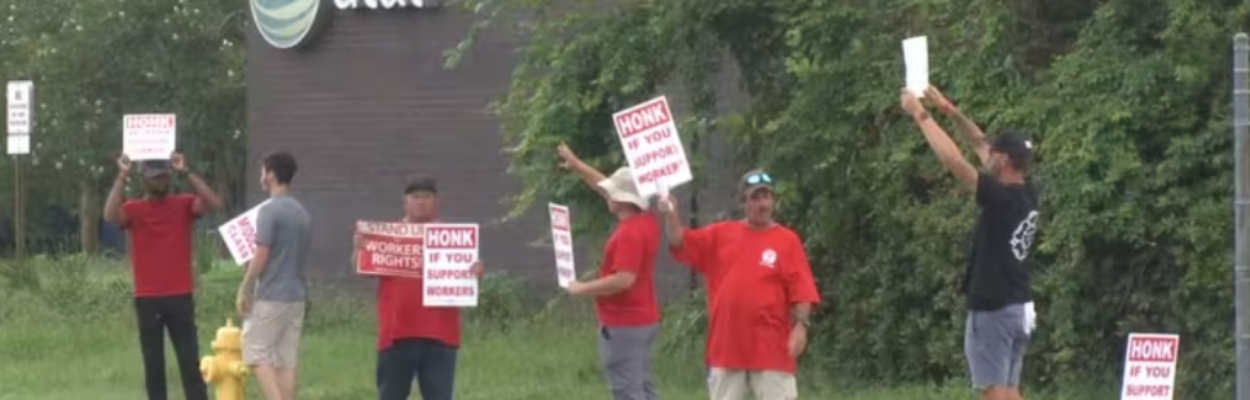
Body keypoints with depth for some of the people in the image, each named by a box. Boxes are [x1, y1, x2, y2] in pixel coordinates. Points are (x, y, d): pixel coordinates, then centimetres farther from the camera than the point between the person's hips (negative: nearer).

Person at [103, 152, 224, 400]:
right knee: (153, 363, 5)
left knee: (190, 360, -1)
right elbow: (110, 215, -19)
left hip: (181, 296, 0)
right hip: (147, 299, 0)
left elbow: (213, 204, -15)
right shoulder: (134, 209, 1)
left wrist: (186, 173, -17)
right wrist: (122, 177, -21)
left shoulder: (184, 205, 3)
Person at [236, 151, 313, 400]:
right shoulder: (302, 212, 12)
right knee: (287, 359, 7)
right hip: (297, 295, 7)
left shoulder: (270, 211, -13)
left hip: (271, 295, -7)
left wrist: (245, 290, -7)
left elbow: (261, 257, -15)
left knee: (256, 354, -2)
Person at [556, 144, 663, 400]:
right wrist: (576, 165, 26)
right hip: (644, 321, 10)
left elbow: (624, 280, -29)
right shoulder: (647, 222, 7)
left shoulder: (630, 233, -21)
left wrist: (582, 289, -17)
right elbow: (611, 188, 21)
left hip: (623, 325, -10)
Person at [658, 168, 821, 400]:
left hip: (771, 348, -4)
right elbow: (681, 243, 7)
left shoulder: (787, 240, -1)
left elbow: (801, 289, -7)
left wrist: (801, 324, -19)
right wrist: (671, 215, -11)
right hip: (727, 345, 4)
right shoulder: (721, 235, 9)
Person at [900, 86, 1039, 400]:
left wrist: (921, 115, -14)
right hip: (1019, 308, 9)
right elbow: (980, 145, 17)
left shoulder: (1002, 198, -18)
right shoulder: (1026, 195, 6)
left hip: (993, 310, -9)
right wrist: (950, 111, 18)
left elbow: (952, 160, -22)